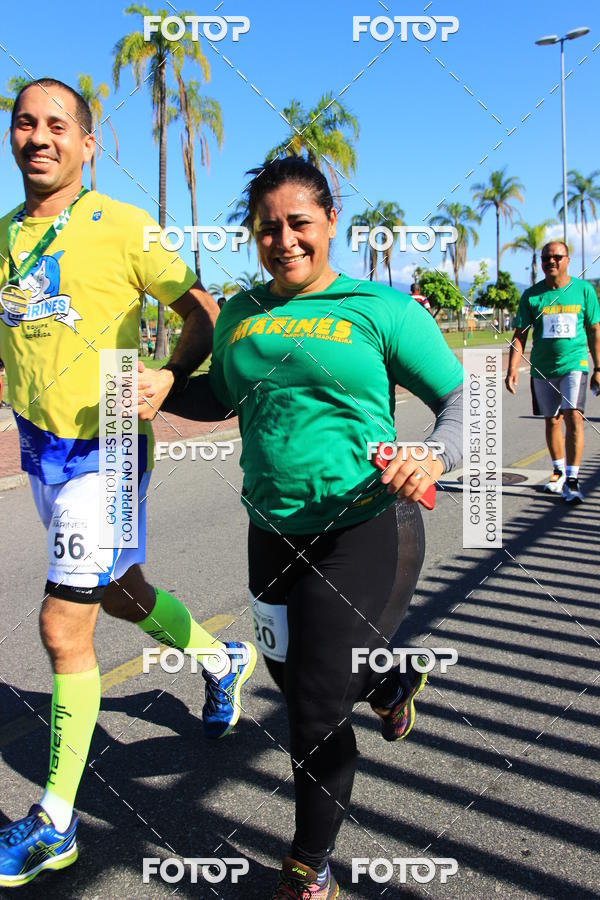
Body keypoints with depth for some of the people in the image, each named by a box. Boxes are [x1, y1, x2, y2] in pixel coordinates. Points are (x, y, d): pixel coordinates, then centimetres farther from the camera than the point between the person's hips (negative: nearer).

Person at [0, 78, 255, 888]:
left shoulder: (123, 226, -9)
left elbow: (203, 315, -6)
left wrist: (165, 380, -22)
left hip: (103, 446, -7)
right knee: (118, 593, 20)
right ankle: (225, 659, 48)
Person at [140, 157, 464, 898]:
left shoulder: (381, 308, -7)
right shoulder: (240, 313, 7)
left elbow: (462, 398, -5)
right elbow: (223, 397, 21)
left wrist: (436, 458, -25)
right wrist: (162, 391, 2)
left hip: (365, 530, -5)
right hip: (273, 532, 6)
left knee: (317, 710, 1)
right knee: (292, 676, 21)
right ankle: (392, 683, 56)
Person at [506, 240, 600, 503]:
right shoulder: (532, 295, 2)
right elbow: (520, 335, 2)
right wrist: (513, 368, -9)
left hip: (574, 364, -2)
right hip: (543, 368, 2)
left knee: (573, 416, -17)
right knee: (552, 420, 12)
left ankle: (572, 479, -13)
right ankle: (559, 471, 31)